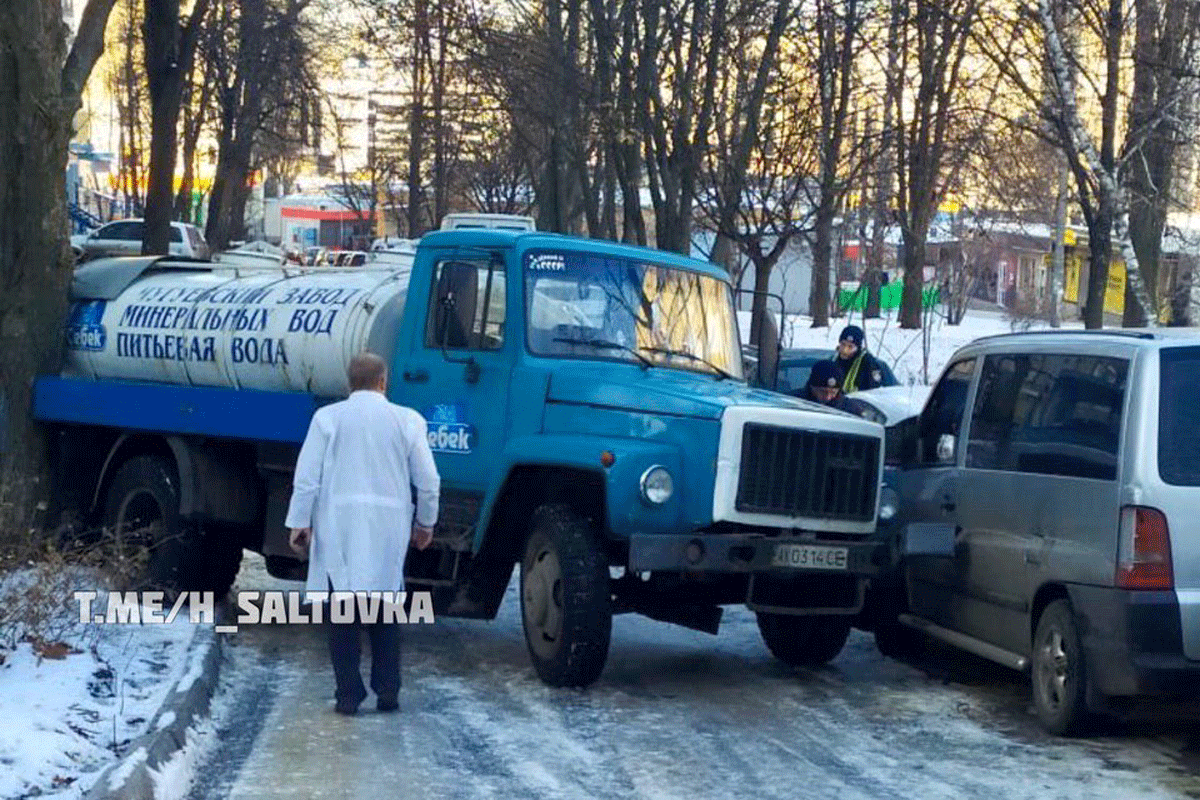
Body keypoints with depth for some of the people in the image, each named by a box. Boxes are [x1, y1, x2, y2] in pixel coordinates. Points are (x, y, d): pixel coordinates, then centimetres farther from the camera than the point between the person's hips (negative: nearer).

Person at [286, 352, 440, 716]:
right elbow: (428, 481, 6)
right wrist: (425, 523, 19)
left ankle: (348, 695, 2)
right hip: (388, 529, 1)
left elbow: (307, 477, -4)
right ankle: (387, 692, 9)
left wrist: (299, 522, 3)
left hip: (338, 527, -1)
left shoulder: (328, 418, -1)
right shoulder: (408, 420, 3)